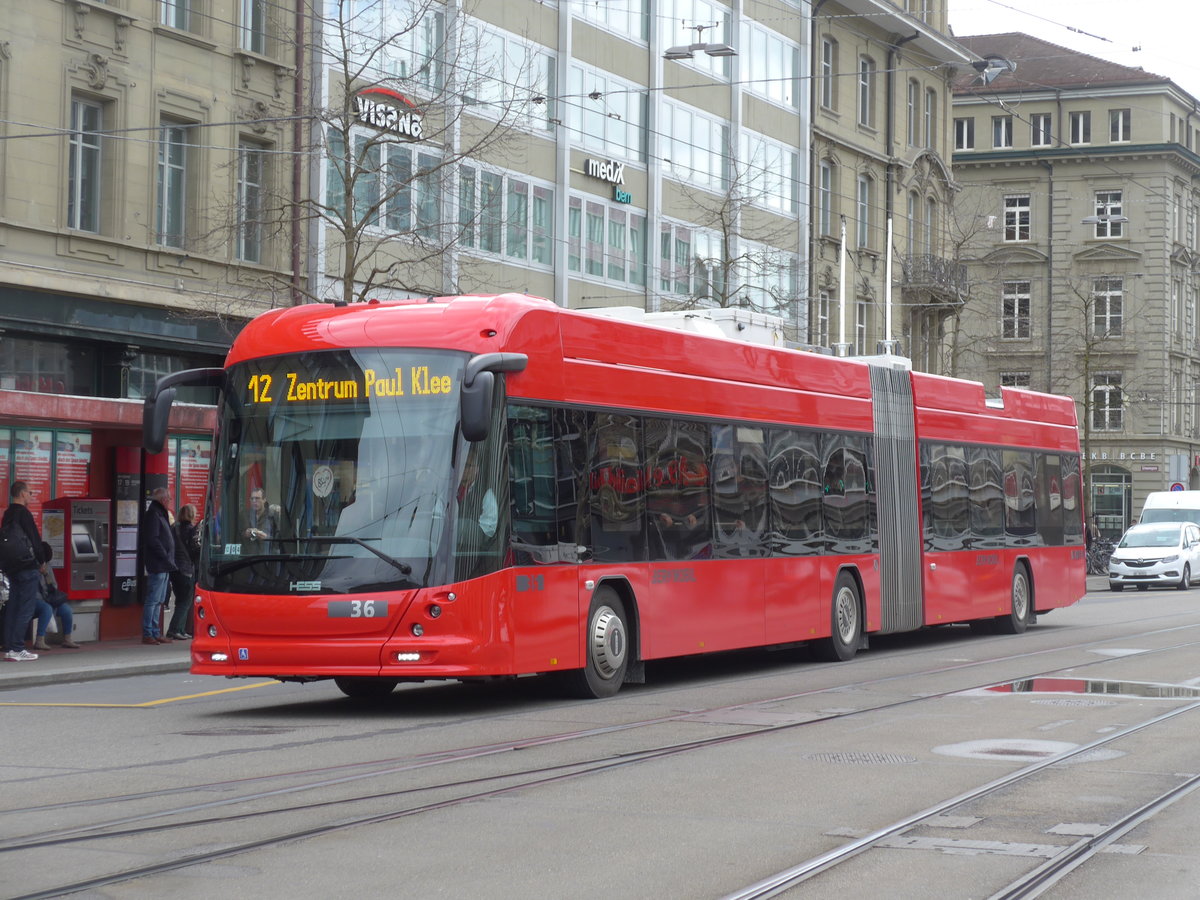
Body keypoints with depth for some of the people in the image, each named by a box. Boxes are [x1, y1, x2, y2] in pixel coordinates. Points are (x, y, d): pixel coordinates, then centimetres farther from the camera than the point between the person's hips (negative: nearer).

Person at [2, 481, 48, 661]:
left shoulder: (7, 515, 13)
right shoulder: (23, 514, -13)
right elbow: (34, 540, -15)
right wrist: (41, 561, -4)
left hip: (11, 568, 9)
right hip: (26, 568, -9)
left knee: (12, 607, 10)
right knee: (26, 608, -7)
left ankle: (9, 648, 10)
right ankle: (17, 648, -11)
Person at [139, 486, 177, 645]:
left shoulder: (159, 514, 19)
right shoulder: (153, 515, -11)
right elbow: (153, 541, -19)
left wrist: (169, 560, 12)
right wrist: (166, 558, -17)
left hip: (163, 566, 10)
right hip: (157, 566, -10)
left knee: (158, 601, 13)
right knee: (153, 600, -8)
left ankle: (155, 633, 17)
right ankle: (147, 634, -6)